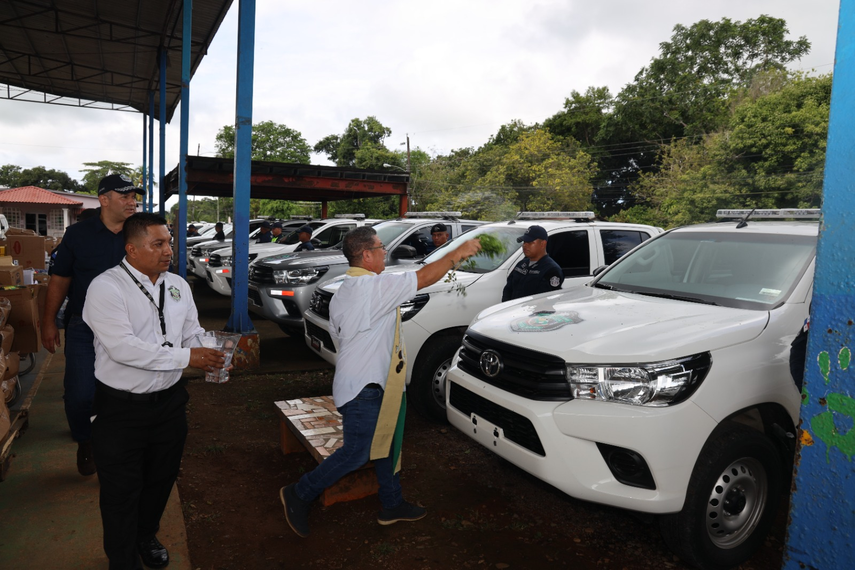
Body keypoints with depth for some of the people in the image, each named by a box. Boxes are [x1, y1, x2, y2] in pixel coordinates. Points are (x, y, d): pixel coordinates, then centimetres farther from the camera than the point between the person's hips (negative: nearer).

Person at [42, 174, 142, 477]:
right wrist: (49, 322, 3)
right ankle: (85, 443, 27)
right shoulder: (78, 233, -1)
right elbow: (59, 280, 4)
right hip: (83, 329, -1)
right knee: (79, 394, -1)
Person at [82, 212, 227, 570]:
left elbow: (193, 334, 8)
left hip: (169, 402, 6)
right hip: (121, 409, -5)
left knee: (161, 479, 23)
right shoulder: (106, 287, -16)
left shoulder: (177, 285, 3)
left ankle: (147, 537, 50)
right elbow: (123, 347, -26)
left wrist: (210, 356, -14)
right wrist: (186, 357, -26)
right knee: (122, 491, 11)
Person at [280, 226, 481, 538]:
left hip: (373, 386, 11)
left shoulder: (342, 292, 11)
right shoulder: (374, 286, -20)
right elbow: (424, 277, -20)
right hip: (364, 389, -11)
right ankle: (299, 494, 14)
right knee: (355, 454, 0)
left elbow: (338, 333, 16)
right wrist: (458, 253, -8)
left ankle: (392, 505, 31)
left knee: (385, 445, 18)